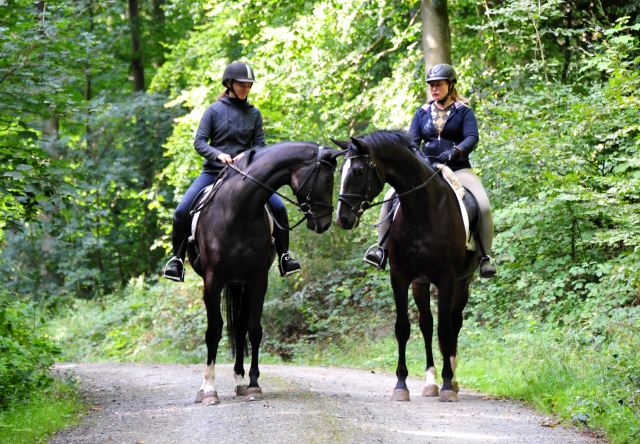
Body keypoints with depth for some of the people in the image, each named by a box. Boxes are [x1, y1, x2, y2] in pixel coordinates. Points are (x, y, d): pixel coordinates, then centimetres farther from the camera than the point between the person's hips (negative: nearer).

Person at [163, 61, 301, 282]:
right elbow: (199, 142, -4)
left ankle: (284, 255, -2)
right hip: (213, 172, -2)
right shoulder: (214, 110, 1)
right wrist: (218, 154, -23)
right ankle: (177, 257, -2)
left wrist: (246, 155, -16)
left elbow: (259, 145, 6)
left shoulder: (254, 113, 9)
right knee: (182, 211, -19)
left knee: (278, 206, -17)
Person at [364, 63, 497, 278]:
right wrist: (416, 152, -17)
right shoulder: (423, 112, 14)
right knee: (391, 197, -17)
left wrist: (455, 151, -29)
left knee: (483, 206, -28)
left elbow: (472, 138, -10)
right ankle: (383, 250, -15)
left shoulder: (463, 111, 4)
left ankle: (484, 257, -19)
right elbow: (412, 139, 7)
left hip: (457, 170, -3)